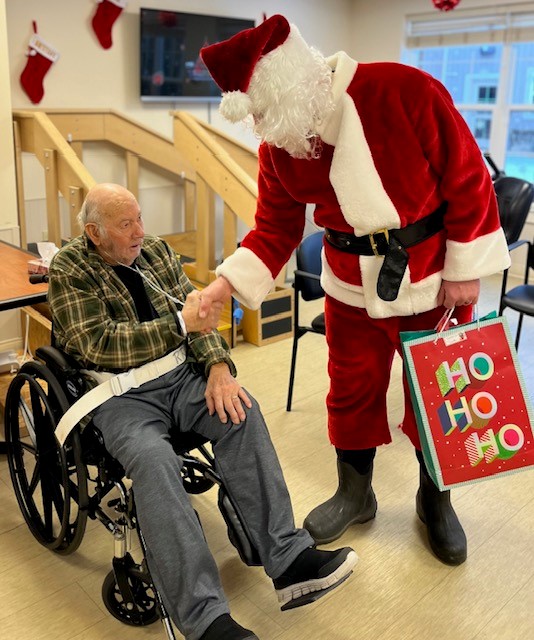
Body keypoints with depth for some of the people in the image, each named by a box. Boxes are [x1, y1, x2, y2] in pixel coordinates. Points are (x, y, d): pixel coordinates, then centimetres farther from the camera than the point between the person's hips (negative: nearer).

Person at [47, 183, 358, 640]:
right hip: (121, 394, -4)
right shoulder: (69, 269, -4)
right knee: (153, 458, -33)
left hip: (181, 375, 5)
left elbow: (196, 313, 7)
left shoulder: (156, 251, 11)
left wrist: (218, 366, -12)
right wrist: (180, 323, -20)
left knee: (241, 411, -23)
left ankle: (288, 559, -21)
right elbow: (100, 344, -15)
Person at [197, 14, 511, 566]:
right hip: (352, 285, 3)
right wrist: (227, 282, -17)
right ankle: (354, 494, 36)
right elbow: (275, 228, -3)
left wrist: (465, 271, -13)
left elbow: (469, 182, -16)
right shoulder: (277, 147, -9)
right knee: (351, 390, 13)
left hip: (434, 279, -3)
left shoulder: (406, 92, -23)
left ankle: (434, 500, 35)